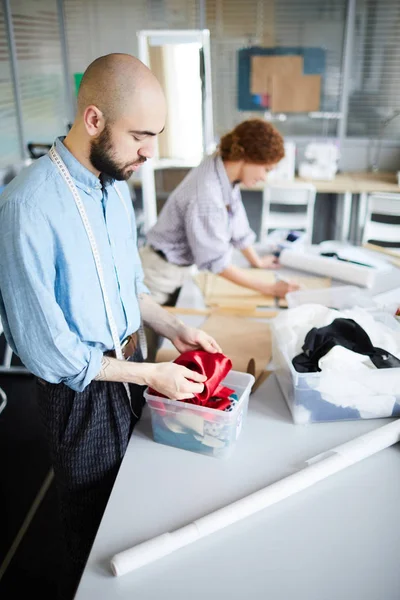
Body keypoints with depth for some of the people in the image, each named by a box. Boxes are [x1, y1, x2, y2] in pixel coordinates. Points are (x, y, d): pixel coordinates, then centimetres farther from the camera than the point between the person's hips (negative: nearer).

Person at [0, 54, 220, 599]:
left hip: (130, 363, 7)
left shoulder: (116, 183, -3)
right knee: (92, 521, 18)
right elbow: (46, 351, -24)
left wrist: (172, 329, -1)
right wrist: (150, 375, -20)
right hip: (82, 390, -7)